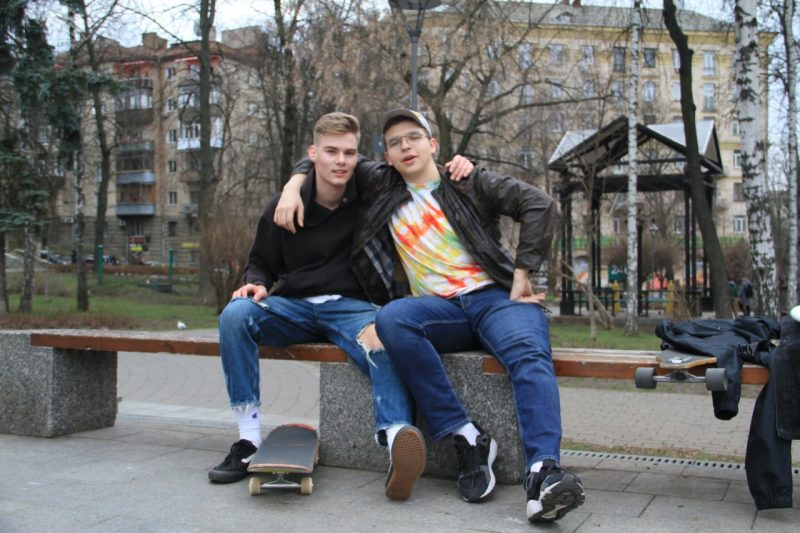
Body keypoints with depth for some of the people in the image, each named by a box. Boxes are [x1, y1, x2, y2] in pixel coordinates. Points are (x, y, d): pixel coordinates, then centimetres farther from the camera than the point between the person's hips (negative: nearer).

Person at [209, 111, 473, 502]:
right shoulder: (283, 208, 3)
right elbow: (261, 264, 15)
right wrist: (255, 283, -8)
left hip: (350, 307, -2)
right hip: (292, 307, 2)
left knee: (382, 338, -37)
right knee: (235, 315, -28)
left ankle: (397, 440, -58)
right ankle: (249, 442, -26)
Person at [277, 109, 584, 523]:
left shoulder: (470, 184, 8)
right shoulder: (381, 187, 17)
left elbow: (539, 204, -1)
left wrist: (522, 275, -8)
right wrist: (293, 185, 4)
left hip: (496, 297, -2)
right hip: (441, 309, 2)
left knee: (529, 354, -34)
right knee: (391, 319, -32)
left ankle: (543, 473, -49)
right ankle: (466, 438, -30)